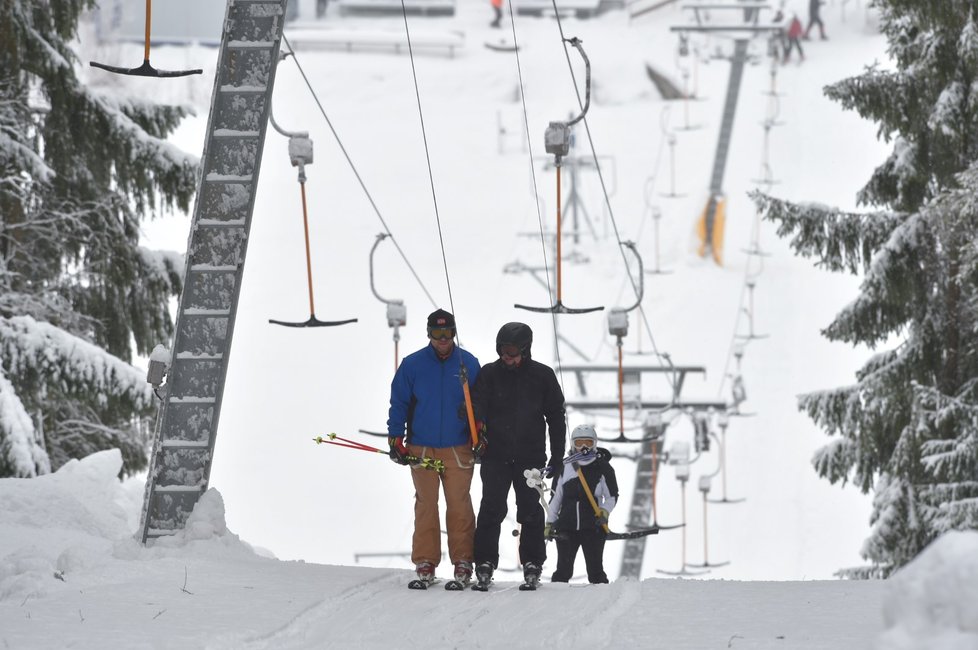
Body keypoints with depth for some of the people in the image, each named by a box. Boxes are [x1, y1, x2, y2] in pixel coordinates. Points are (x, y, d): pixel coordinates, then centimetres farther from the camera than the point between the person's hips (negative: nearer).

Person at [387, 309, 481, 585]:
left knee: (459, 505, -2)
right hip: (421, 448, 0)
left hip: (458, 448, 0)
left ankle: (462, 560, 4)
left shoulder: (469, 364, 3)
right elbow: (398, 404, 6)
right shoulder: (412, 365, 2)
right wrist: (396, 440, 1)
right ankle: (425, 562, 6)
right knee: (426, 505, 2)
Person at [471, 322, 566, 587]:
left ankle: (532, 563, 11)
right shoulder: (489, 374, 3)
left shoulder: (542, 376, 4)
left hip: (530, 456, 0)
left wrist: (557, 456, 6)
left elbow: (556, 417, 9)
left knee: (530, 511, 2)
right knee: (492, 509, -5)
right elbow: (477, 406, -4)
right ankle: (485, 562, 0)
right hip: (495, 455, 0)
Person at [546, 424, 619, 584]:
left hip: (593, 527, -2)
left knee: (595, 569, 1)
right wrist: (550, 523, 10)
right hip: (566, 527, 2)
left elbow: (612, 496, 7)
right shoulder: (565, 467, 8)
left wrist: (604, 511, -12)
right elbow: (556, 497, 14)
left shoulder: (603, 468, 2)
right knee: (563, 570, 2)